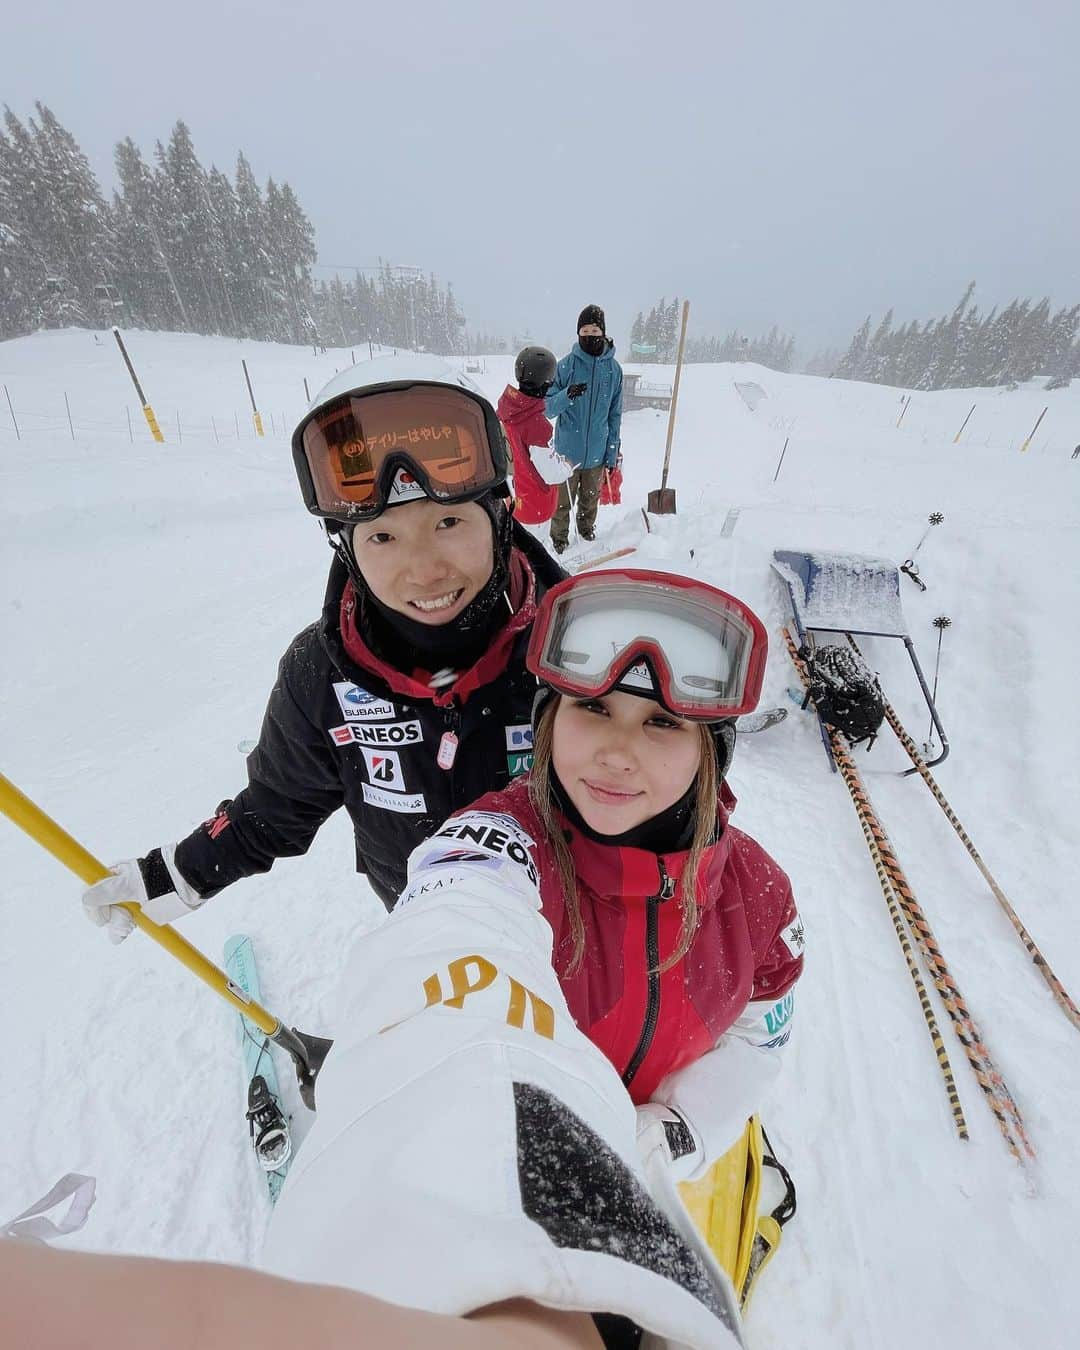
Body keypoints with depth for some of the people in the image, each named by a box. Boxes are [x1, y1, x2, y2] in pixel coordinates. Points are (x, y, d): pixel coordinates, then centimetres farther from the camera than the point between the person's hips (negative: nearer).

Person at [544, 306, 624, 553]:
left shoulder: (613, 368, 2)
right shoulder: (566, 365, -5)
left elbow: (615, 414, 8)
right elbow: (548, 408, -6)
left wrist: (612, 453, 6)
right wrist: (566, 395, -27)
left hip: (597, 452, 2)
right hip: (567, 450, -2)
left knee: (591, 499, 17)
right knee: (563, 500, 5)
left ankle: (587, 530, 38)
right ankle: (559, 538, 24)